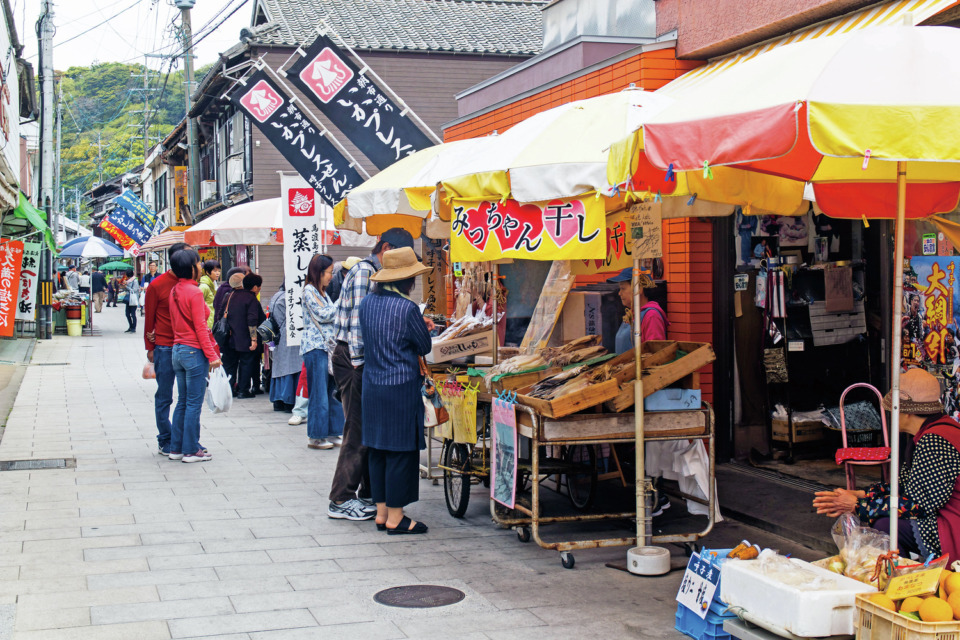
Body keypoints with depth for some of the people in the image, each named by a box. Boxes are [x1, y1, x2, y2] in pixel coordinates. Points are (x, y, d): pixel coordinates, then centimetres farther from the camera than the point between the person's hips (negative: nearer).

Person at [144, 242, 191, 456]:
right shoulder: (157, 285, -4)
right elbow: (149, 318, 2)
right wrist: (150, 348, 2)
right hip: (165, 348, -4)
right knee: (164, 397, 5)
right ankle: (165, 442, 13)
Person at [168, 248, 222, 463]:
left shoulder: (174, 291, 9)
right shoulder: (194, 292, -15)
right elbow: (200, 327, -17)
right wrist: (212, 355, -14)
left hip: (178, 349, 8)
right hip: (194, 351, -8)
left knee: (182, 402, 14)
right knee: (194, 403, -2)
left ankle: (176, 448, 18)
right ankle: (191, 451, 2)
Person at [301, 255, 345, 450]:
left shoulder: (322, 292, 19)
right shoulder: (309, 291, -9)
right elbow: (323, 315, -14)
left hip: (328, 345, 9)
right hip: (315, 346, -9)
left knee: (332, 390, 9)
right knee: (319, 393, -6)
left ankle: (331, 433, 14)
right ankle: (315, 437, 1)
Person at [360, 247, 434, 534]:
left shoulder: (367, 303, 5)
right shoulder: (407, 309, -16)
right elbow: (425, 347, -5)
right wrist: (422, 328, 16)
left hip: (372, 386, 7)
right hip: (401, 388, -7)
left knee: (377, 450, 13)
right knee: (401, 451, 1)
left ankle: (381, 511, 20)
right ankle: (395, 517, 5)